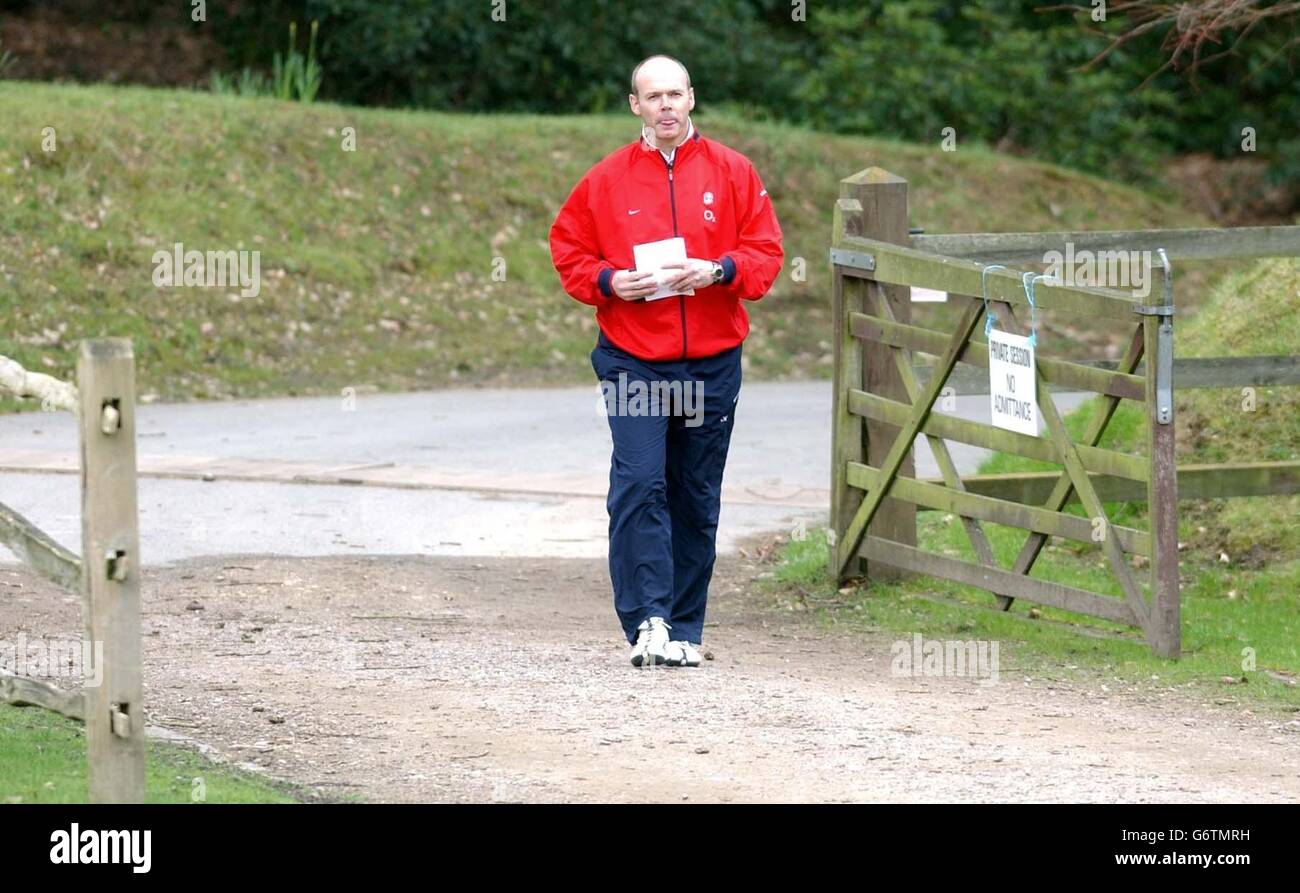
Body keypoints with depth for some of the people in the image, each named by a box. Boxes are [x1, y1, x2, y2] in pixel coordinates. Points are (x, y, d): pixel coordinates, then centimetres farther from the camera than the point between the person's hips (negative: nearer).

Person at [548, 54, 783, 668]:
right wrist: (610, 283, -10)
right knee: (639, 486, -16)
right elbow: (569, 249, 8)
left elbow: (766, 254, 4)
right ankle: (647, 622, -17)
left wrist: (719, 271, -15)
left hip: (712, 363, 1)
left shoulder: (732, 173, 5)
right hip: (633, 360, -1)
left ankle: (685, 631, 16)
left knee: (697, 499, 7)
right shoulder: (606, 179, 4)